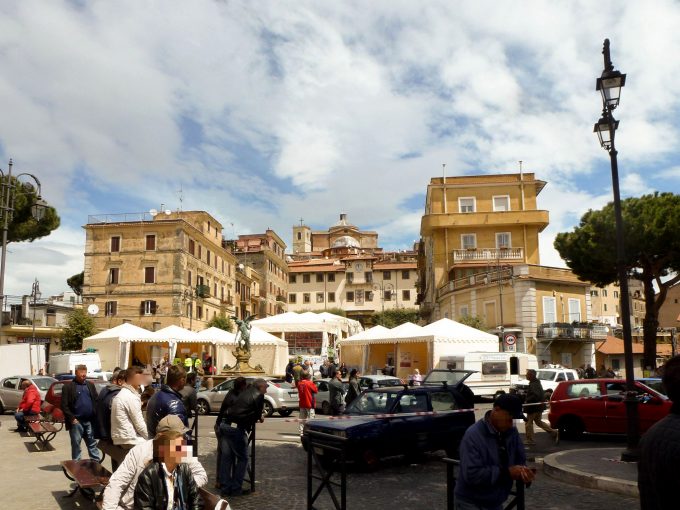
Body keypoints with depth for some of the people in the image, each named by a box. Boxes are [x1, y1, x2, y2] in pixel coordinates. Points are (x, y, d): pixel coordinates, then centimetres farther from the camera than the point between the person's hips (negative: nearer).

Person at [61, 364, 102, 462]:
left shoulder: (90, 385, 13)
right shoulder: (68, 386, -2)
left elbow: (96, 401, 12)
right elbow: (64, 405, -6)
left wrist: (96, 416, 1)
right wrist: (72, 418, -13)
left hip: (90, 421, 4)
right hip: (76, 422, -4)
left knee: (93, 444, 8)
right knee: (76, 445, 6)